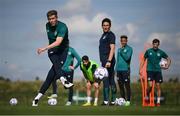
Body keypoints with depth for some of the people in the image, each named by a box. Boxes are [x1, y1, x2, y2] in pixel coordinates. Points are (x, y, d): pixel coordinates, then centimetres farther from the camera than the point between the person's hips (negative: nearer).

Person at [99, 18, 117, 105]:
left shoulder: (111, 35, -8)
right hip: (104, 61, 10)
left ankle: (106, 100, -12)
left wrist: (109, 61, -27)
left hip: (108, 61, -10)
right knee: (111, 80, 9)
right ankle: (113, 100, 13)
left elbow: (112, 48, -18)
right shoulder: (104, 35, 20)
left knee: (106, 80, -11)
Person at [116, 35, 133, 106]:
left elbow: (127, 58, -14)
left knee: (127, 85, -5)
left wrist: (121, 52, -10)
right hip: (119, 70, 6)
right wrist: (116, 69, 16)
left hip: (125, 69, -6)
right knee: (120, 86, 8)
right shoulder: (119, 49, 18)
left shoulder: (129, 49, -1)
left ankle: (128, 100, -2)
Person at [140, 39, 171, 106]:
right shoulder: (148, 51, 3)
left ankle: (158, 102, 8)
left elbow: (168, 59, 15)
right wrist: (140, 69, 7)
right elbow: (143, 60, 12)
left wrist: (167, 66, -2)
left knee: (158, 86, 0)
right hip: (150, 70, -1)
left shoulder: (161, 52, 4)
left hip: (158, 71, 2)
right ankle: (147, 96, 10)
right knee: (150, 85, -15)